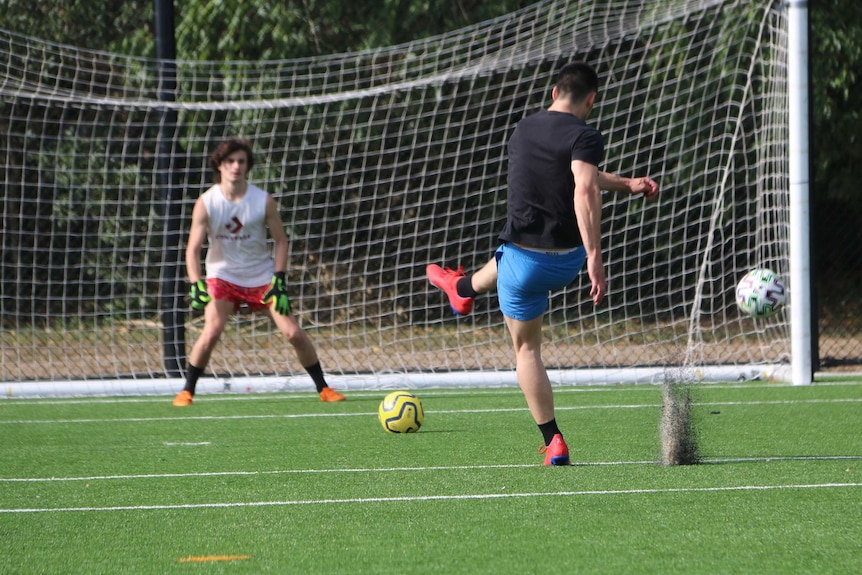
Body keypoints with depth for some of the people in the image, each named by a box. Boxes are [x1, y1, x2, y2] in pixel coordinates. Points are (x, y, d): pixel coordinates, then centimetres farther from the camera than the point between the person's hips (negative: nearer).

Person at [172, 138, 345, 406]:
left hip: (262, 276, 1)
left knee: (294, 333, -4)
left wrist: (279, 280, -12)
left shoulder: (264, 201, -10)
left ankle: (323, 388, 11)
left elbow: (281, 240, -2)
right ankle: (186, 391, -5)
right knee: (211, 333, -21)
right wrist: (196, 283, -28)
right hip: (222, 276, -1)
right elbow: (193, 248, -13)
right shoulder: (206, 203, -13)